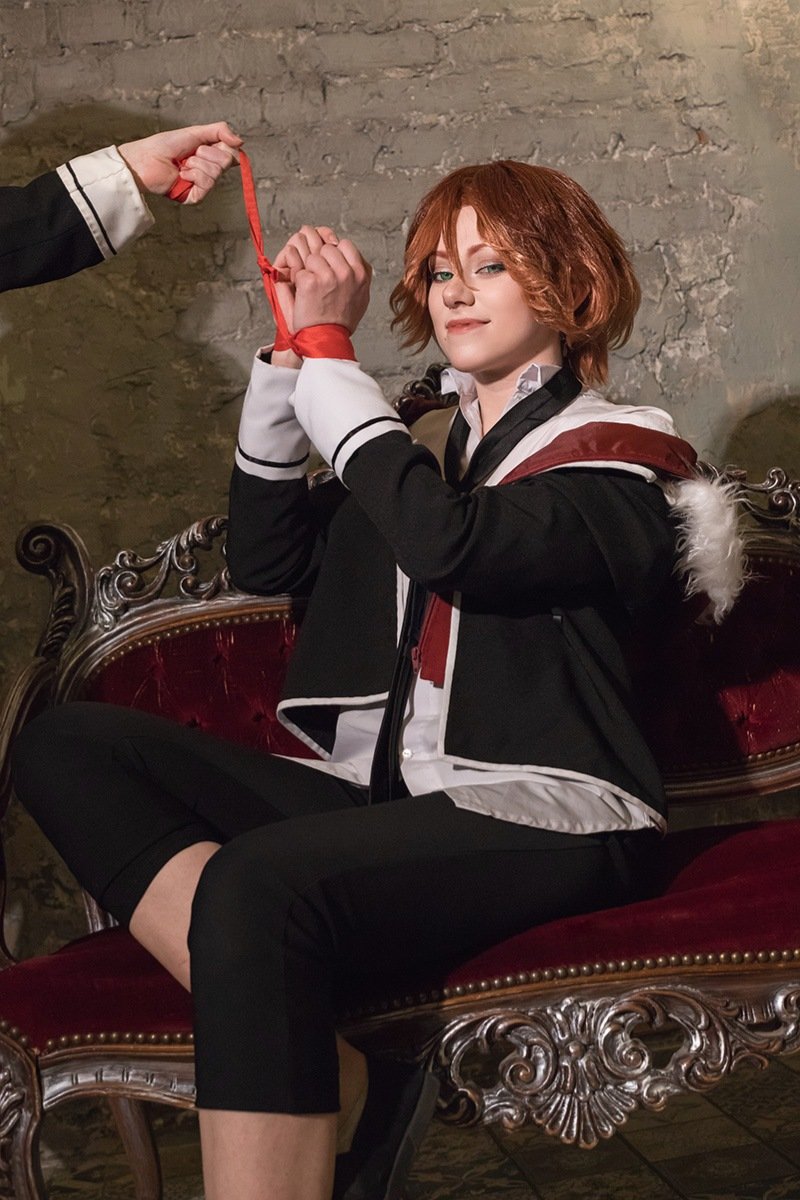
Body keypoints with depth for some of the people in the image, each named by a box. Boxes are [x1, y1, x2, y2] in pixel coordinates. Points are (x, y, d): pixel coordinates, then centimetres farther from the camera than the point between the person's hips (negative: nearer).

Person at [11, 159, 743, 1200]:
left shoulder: (612, 461, 1)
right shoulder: (425, 444, 22)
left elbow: (446, 543, -18)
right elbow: (266, 557, 17)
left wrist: (328, 351, -10)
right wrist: (291, 355, 10)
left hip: (534, 819, -8)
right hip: (381, 800, 8)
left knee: (259, 879, -36)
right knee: (67, 745, -10)